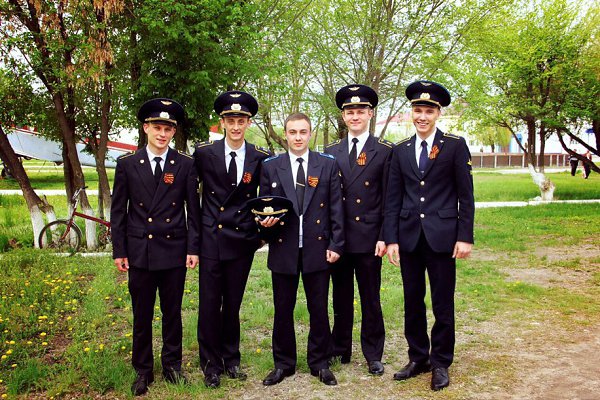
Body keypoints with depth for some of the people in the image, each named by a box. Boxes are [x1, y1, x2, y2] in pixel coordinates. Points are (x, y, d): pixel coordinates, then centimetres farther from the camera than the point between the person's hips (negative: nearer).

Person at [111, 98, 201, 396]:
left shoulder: (185, 165, 1)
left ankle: (172, 364, 27)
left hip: (174, 251, 0)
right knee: (142, 315, 9)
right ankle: (142, 370, 24)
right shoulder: (127, 164, 2)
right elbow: (118, 211, 4)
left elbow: (193, 209, 2)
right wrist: (119, 250, 1)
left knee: (172, 312, 11)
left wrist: (193, 248, -3)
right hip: (139, 251, 0)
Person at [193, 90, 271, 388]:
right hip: (212, 238, -1)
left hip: (243, 240, 1)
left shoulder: (261, 158, 0)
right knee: (209, 304, 3)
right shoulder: (204, 152, -3)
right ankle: (211, 364, 19)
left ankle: (231, 359, 29)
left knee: (233, 304, 13)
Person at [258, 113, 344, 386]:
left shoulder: (328, 164, 3)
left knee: (319, 310, 8)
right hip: (283, 249, 1)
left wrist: (336, 244, -3)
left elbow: (336, 207, 2)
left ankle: (320, 363, 25)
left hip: (317, 248, 0)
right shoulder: (270, 166, 4)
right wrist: (265, 220, -12)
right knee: (282, 310, 10)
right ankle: (283, 364, 26)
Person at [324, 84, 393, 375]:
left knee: (370, 299, 7)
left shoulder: (385, 151, 0)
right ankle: (340, 350, 27)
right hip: (338, 238, 3)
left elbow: (389, 199, -2)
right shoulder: (331, 152, 9)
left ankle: (373, 355, 21)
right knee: (341, 298, 13)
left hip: (369, 239, -3)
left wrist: (384, 237, -8)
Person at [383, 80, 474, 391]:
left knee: (443, 304, 6)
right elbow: (393, 198, 7)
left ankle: (440, 363, 21)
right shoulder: (400, 151, 9)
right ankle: (418, 358, 27)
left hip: (442, 237, -3)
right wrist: (391, 238, 2)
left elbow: (466, 195, -2)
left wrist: (465, 236, -7)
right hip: (409, 237, 3)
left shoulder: (455, 145, -1)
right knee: (412, 302, 12)